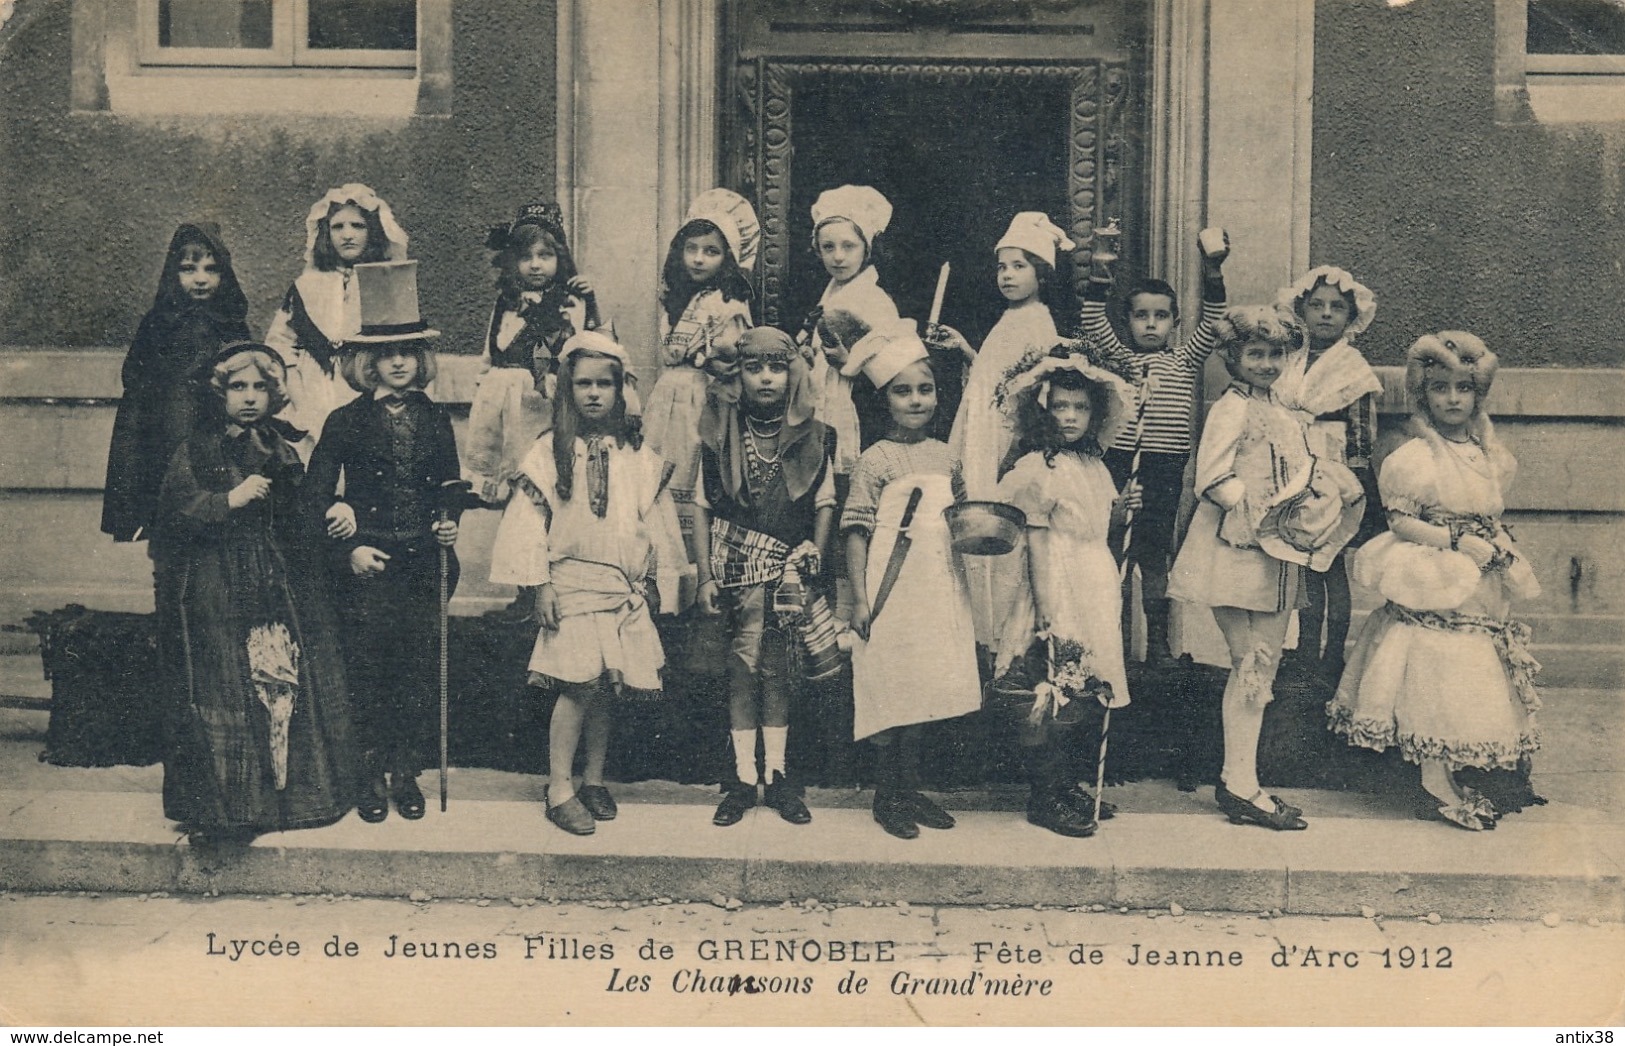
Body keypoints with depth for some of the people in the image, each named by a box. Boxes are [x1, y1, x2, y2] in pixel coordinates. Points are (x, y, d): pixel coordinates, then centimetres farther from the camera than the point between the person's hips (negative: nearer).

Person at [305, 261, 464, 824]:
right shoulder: (346, 422, 0)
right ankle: (371, 775, 15)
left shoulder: (435, 418, 8)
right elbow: (319, 491, 0)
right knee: (367, 672, 2)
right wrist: (349, 545, -8)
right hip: (367, 564, -2)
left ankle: (407, 773, 17)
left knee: (419, 670, 5)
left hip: (424, 562, 2)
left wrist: (448, 521, -3)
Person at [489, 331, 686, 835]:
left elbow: (658, 519, 11)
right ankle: (559, 790, 1)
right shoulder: (549, 451, -3)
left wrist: (665, 581, 12)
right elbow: (530, 520, -4)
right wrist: (541, 584, -8)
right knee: (578, 686, -9)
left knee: (608, 687, 8)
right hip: (572, 583, -3)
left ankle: (594, 780, 23)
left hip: (624, 589, 3)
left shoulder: (638, 453, 6)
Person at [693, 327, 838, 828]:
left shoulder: (813, 438, 3)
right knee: (741, 671, 2)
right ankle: (743, 779, 11)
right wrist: (705, 575, -1)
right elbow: (702, 507, 4)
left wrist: (814, 557, -5)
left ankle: (777, 775, 15)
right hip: (735, 571, 0)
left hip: (787, 573, 0)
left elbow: (825, 504, 8)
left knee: (777, 671, 5)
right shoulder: (721, 435, 2)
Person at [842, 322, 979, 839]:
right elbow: (856, 530, -9)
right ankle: (886, 797, 12)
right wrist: (859, 598, -14)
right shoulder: (876, 460, -7)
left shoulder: (945, 457, 9)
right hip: (890, 595, -5)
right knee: (889, 690, 0)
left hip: (938, 594, 5)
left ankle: (910, 790, 23)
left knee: (922, 690, 12)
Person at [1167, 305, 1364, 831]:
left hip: (1275, 557, 9)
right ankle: (1239, 786, -1)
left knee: (1263, 664, 9)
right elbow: (1212, 480, -18)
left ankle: (1239, 777, 16)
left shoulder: (1278, 412, 17)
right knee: (1251, 664, -7)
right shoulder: (1232, 408, -10)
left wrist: (1307, 510, 7)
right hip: (1238, 552, -9)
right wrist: (1266, 514, -21)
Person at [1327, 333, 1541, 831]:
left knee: (1469, 683, 10)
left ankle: (1449, 780, 21)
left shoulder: (1487, 454, 10)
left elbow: (1491, 519, 18)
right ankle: (1437, 789, 5)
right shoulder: (1415, 456, -11)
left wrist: (1502, 547, -1)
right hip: (1431, 586, -7)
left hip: (1481, 591, 7)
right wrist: (1459, 541, -20)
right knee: (1433, 681, -5)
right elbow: (1400, 522, -14)